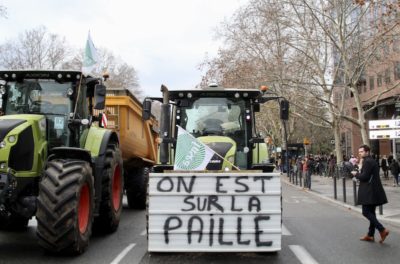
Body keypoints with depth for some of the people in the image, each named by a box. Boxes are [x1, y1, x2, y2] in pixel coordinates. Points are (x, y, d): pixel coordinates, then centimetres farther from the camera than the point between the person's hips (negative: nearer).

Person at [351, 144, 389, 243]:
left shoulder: (367, 162, -14)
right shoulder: (373, 161, 17)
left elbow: (364, 176, -20)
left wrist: (356, 174, -4)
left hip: (369, 192, -10)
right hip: (374, 191, 10)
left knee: (366, 212, -7)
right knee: (371, 212, 13)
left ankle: (382, 230, -14)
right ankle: (370, 235, 19)